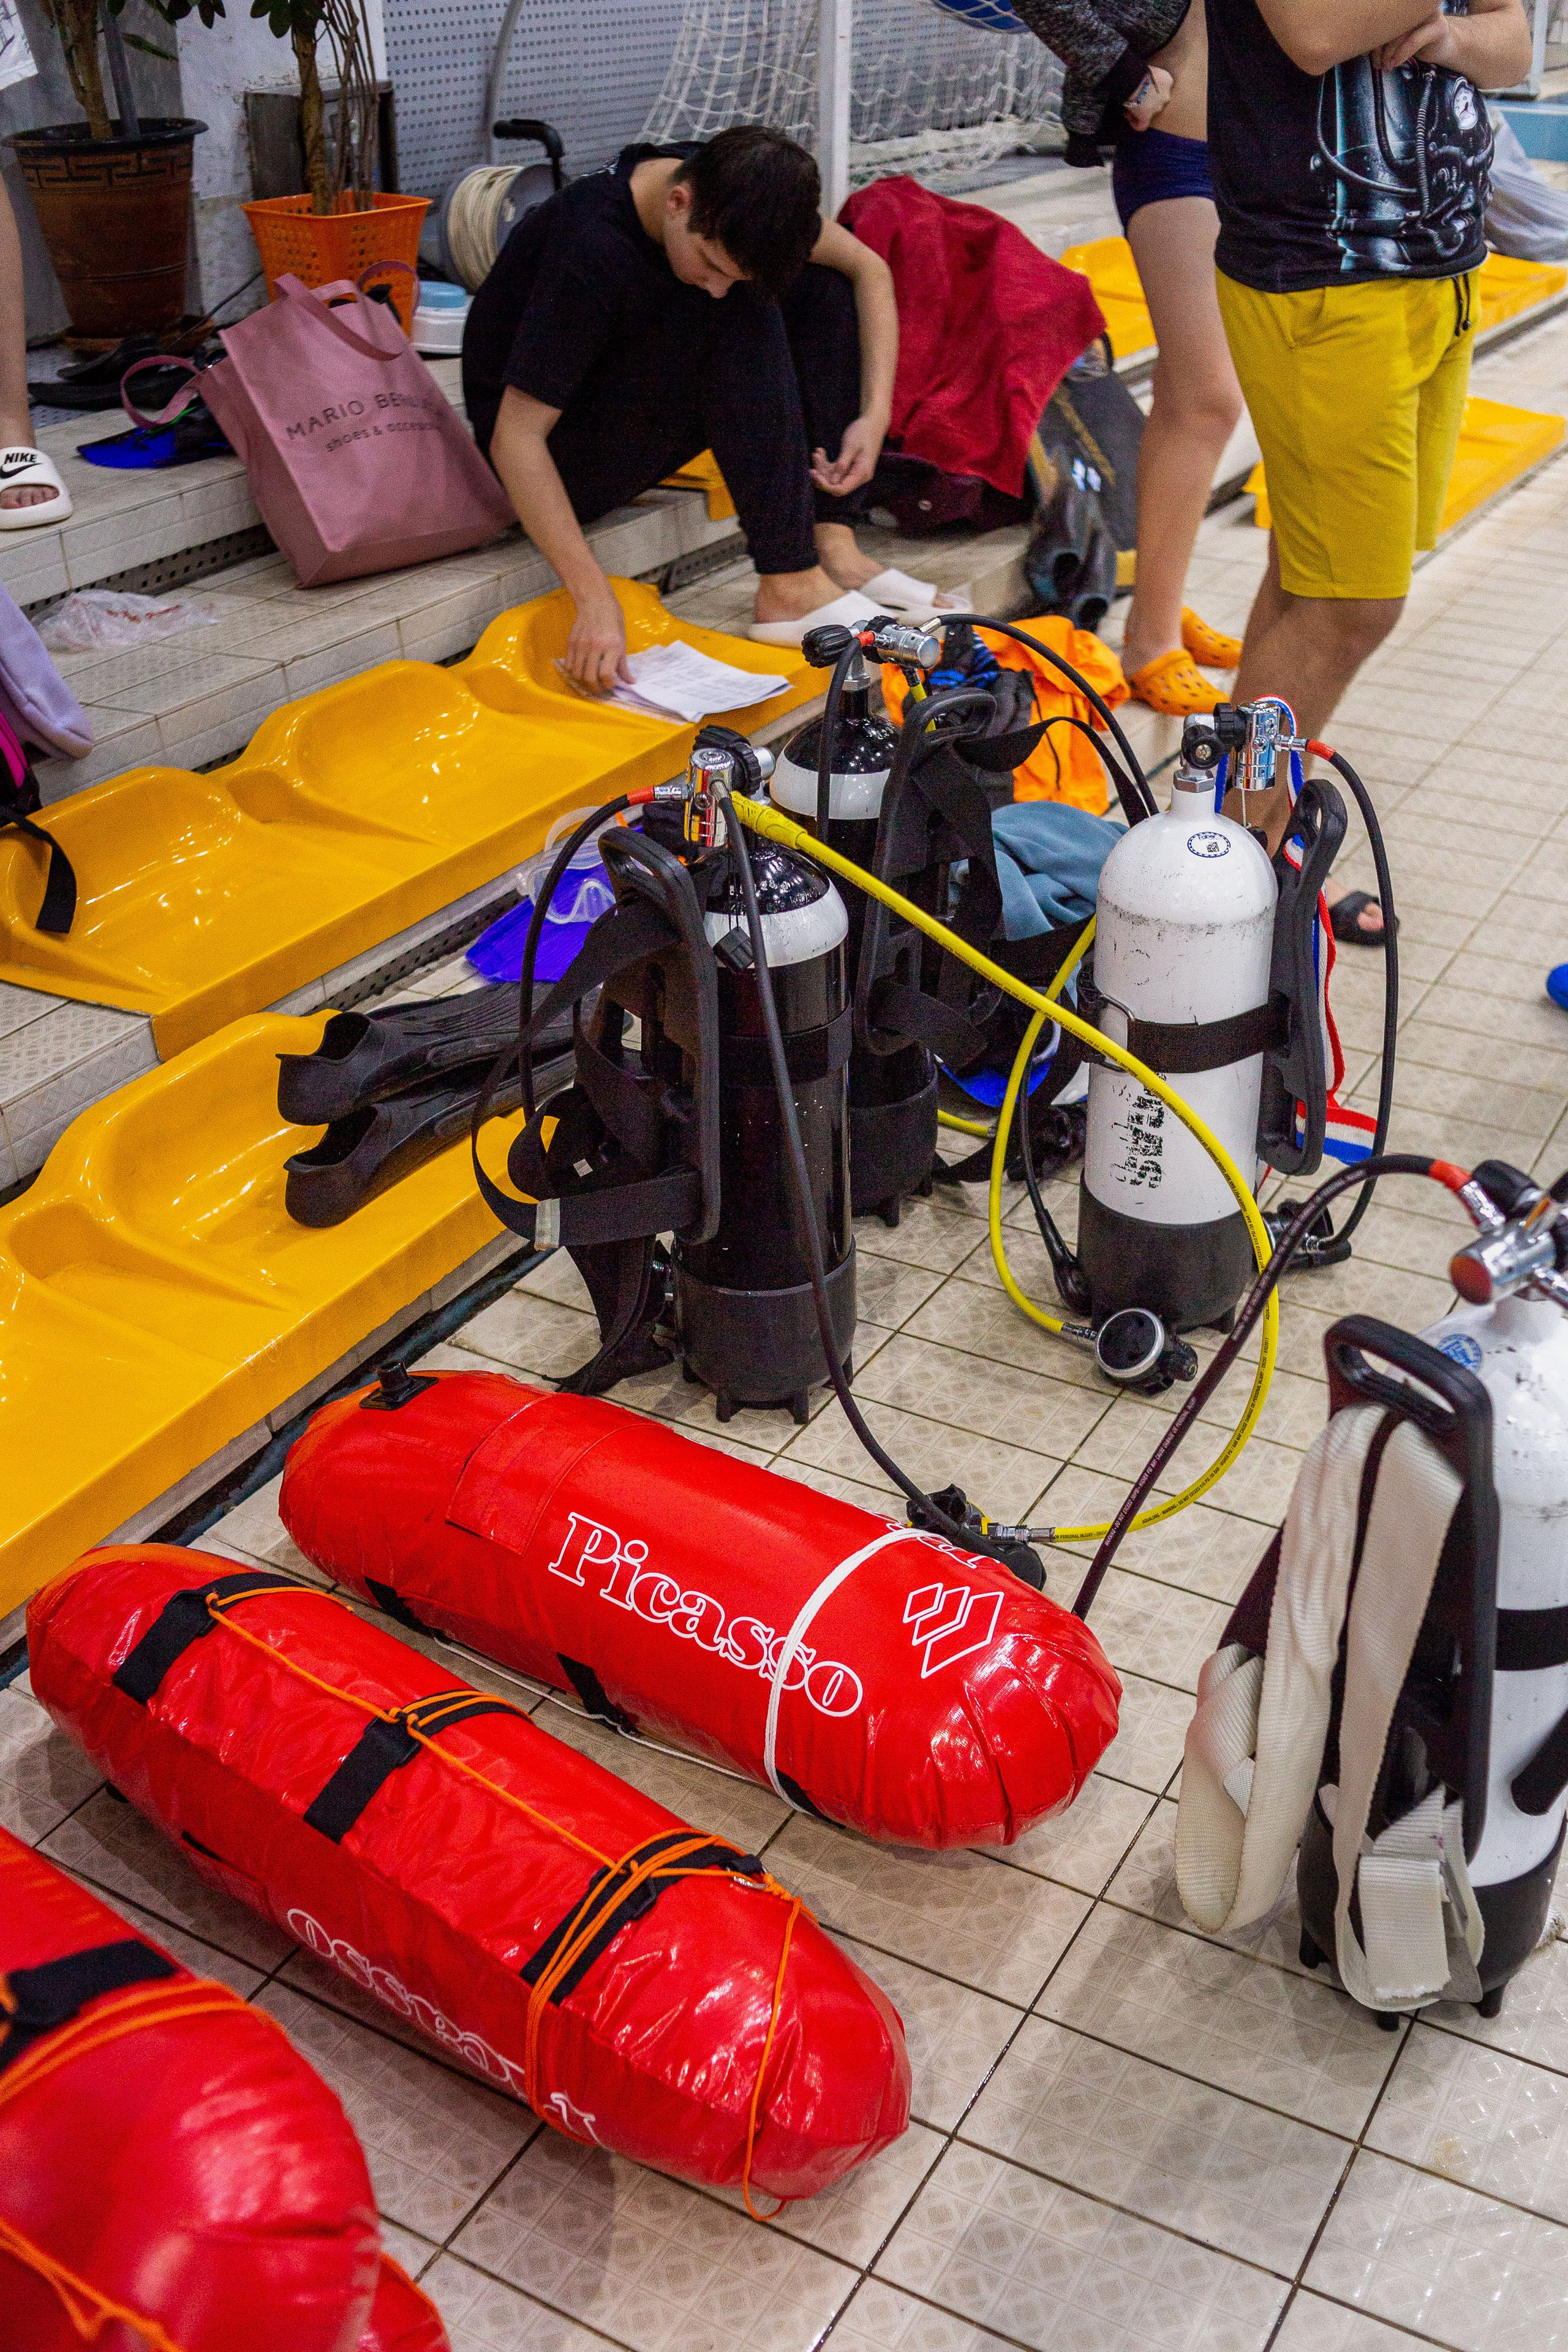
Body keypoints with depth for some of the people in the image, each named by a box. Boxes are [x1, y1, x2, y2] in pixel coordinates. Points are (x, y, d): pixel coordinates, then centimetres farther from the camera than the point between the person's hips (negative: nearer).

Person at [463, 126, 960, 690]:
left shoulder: (731, 195, -11)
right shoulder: (592, 248, -31)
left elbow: (869, 267, 1)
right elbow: (516, 436, -34)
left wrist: (876, 416, -13)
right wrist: (596, 601, -41)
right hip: (557, 456, -7)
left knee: (821, 288, -6)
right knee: (742, 316, -28)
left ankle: (833, 545, -14)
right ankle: (790, 588, -28)